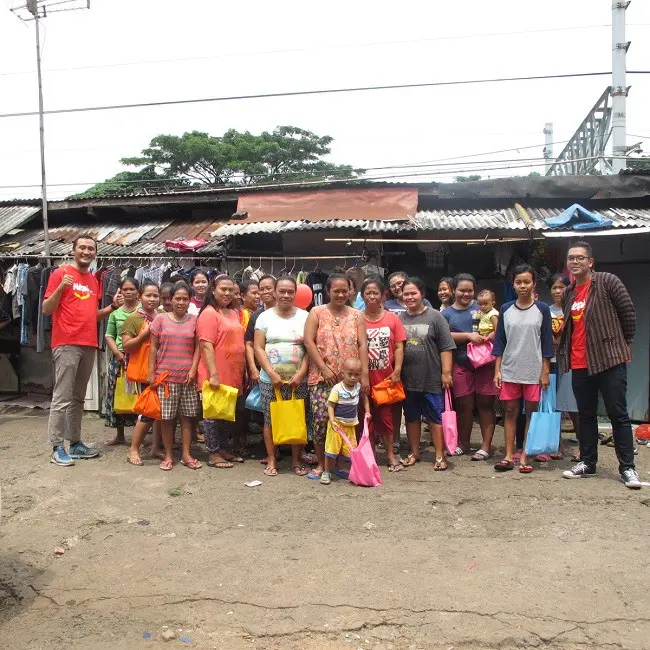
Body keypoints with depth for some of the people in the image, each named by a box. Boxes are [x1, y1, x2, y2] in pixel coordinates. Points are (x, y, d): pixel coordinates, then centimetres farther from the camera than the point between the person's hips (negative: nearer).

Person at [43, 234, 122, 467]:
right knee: (62, 398, -6)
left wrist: (113, 306, 6)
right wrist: (60, 287, -21)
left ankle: (76, 443, 18)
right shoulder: (60, 273, -2)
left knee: (78, 398, 12)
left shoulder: (93, 280, 18)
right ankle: (57, 447, 0)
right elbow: (46, 310, -6)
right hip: (66, 345, -7)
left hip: (89, 345, 7)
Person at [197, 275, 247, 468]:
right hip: (216, 375, -8)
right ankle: (213, 454, 13)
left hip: (233, 374, 8)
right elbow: (207, 346, -18)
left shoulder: (234, 314, 14)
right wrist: (213, 374, -23)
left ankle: (223, 448, 28)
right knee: (214, 413, 3)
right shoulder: (209, 313, -11)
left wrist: (244, 370, 17)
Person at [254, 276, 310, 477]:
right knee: (270, 420, 5)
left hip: (298, 380, 1)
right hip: (270, 379, 0)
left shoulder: (304, 317, 4)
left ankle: (296, 460, 19)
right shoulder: (265, 316, 3)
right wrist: (272, 373, -12)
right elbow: (258, 348, -2)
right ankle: (271, 460, 18)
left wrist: (301, 373, -11)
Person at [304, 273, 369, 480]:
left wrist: (364, 374, -4)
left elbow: (362, 345, 4)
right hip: (322, 377, -2)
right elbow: (309, 342, -3)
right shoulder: (317, 313, 4)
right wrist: (324, 369, -11)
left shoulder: (356, 315, 10)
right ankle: (321, 464, 12)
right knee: (320, 418, -4)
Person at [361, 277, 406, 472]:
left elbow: (399, 347, 2)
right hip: (364, 377, 0)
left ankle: (391, 455, 19)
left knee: (386, 416, 9)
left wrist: (397, 371, -7)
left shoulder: (392, 318, 1)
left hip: (387, 377, 1)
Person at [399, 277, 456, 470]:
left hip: (431, 379, -4)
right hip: (407, 379, 4)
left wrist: (446, 372, -11)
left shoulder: (435, 317, -3)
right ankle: (414, 452, 28)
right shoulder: (399, 319, 7)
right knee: (411, 417, 15)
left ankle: (440, 455, 14)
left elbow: (446, 348, -6)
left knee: (435, 417, 3)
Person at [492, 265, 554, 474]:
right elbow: (500, 341, 6)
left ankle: (524, 457, 13)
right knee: (510, 412, 5)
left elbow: (546, 342, 0)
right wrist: (497, 370, 1)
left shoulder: (542, 310, 0)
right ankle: (509, 456, 12)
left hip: (534, 371, -1)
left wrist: (545, 371, -4)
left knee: (531, 413, 5)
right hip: (509, 370, 2)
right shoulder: (506, 309, 4)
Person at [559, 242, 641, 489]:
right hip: (579, 364, 6)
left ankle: (627, 467, 7)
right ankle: (587, 462, 22)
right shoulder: (569, 292, 11)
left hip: (609, 360, -6)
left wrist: (622, 344, 3)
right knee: (586, 415, 13)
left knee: (618, 414, 0)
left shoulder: (607, 281, -7)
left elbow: (628, 313, -4)